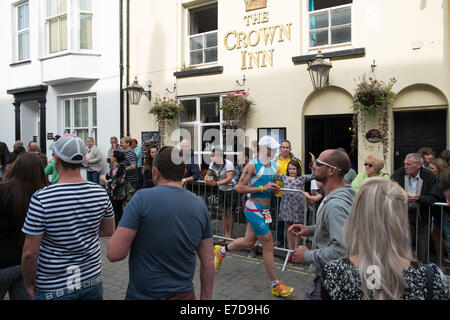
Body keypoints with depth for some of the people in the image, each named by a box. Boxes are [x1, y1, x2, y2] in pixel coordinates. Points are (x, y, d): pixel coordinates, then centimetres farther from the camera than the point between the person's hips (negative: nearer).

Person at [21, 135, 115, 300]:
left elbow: (29, 253, -16)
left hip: (53, 288, -3)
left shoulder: (41, 199, -21)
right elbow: (109, 231, 5)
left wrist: (29, 284, -1)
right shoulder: (100, 192, -10)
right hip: (92, 280, 3)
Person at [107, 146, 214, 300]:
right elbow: (208, 263, 0)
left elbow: (114, 254, -17)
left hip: (143, 294, -3)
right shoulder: (200, 205, -3)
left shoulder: (143, 198, -16)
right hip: (184, 294, 4)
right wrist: (206, 297, 11)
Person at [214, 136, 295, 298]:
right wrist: (263, 188, -21)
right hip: (254, 209, -9)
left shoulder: (273, 165, 11)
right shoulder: (253, 165, -14)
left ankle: (221, 251, 44)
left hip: (264, 210, 9)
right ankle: (276, 285, 11)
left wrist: (275, 188, 3)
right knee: (269, 245, -3)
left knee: (248, 242, 18)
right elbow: (240, 188, -18)